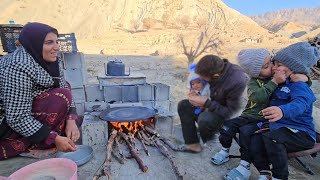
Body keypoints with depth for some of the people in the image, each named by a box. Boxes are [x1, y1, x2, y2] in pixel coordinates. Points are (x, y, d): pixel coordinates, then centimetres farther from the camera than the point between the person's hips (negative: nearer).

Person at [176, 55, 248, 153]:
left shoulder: (237, 83, -35)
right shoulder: (215, 68, -14)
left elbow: (231, 112, -28)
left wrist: (206, 103, -31)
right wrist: (197, 96, -13)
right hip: (217, 107, 8)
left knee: (204, 119, -35)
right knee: (183, 105, 1)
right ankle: (192, 144, 5)